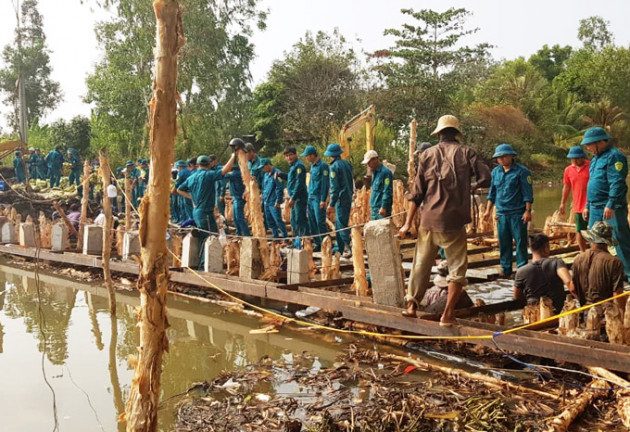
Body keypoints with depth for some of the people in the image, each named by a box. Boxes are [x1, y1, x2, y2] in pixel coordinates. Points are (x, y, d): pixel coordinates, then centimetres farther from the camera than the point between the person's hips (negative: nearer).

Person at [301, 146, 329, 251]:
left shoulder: (323, 166, -12)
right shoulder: (312, 165, 14)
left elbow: (325, 184, -15)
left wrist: (323, 200, -18)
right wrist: (309, 197, 16)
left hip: (318, 198, -9)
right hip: (311, 198, 9)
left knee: (320, 222, -8)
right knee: (312, 222, 9)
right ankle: (317, 243, 17)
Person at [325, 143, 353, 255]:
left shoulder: (334, 167, -13)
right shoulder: (347, 164, 9)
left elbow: (334, 187, -16)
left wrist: (331, 204, -14)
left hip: (341, 198, -8)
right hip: (349, 197, 8)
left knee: (342, 224, -6)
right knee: (338, 222, 17)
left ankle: (349, 247, -10)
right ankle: (339, 247, 25)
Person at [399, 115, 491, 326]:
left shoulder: (427, 154, 5)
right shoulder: (465, 153, 0)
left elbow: (417, 192, 2)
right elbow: (486, 178, -9)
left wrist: (408, 223, 5)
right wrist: (471, 186, 13)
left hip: (428, 220, 3)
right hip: (454, 221, -3)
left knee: (421, 264, 16)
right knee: (457, 268, 8)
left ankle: (411, 305, 25)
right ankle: (447, 315, 6)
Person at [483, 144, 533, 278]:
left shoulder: (521, 171, -6)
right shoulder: (496, 171, 11)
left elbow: (527, 193, -7)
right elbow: (492, 192, 17)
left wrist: (528, 210, -13)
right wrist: (488, 210, 13)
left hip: (517, 213, -5)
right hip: (501, 213, 5)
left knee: (520, 242, -1)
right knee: (503, 243, 8)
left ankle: (522, 268, 6)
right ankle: (506, 269, 16)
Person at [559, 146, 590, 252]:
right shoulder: (568, 170, 6)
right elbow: (566, 187, 14)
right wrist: (563, 203, 16)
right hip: (578, 206, 4)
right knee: (579, 231, 10)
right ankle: (583, 253, 24)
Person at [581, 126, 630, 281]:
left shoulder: (614, 156, -12)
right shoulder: (596, 159, 18)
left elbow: (617, 183, -20)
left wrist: (610, 205, -25)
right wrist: (587, 206, 22)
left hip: (611, 208, -9)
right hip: (596, 209, 9)